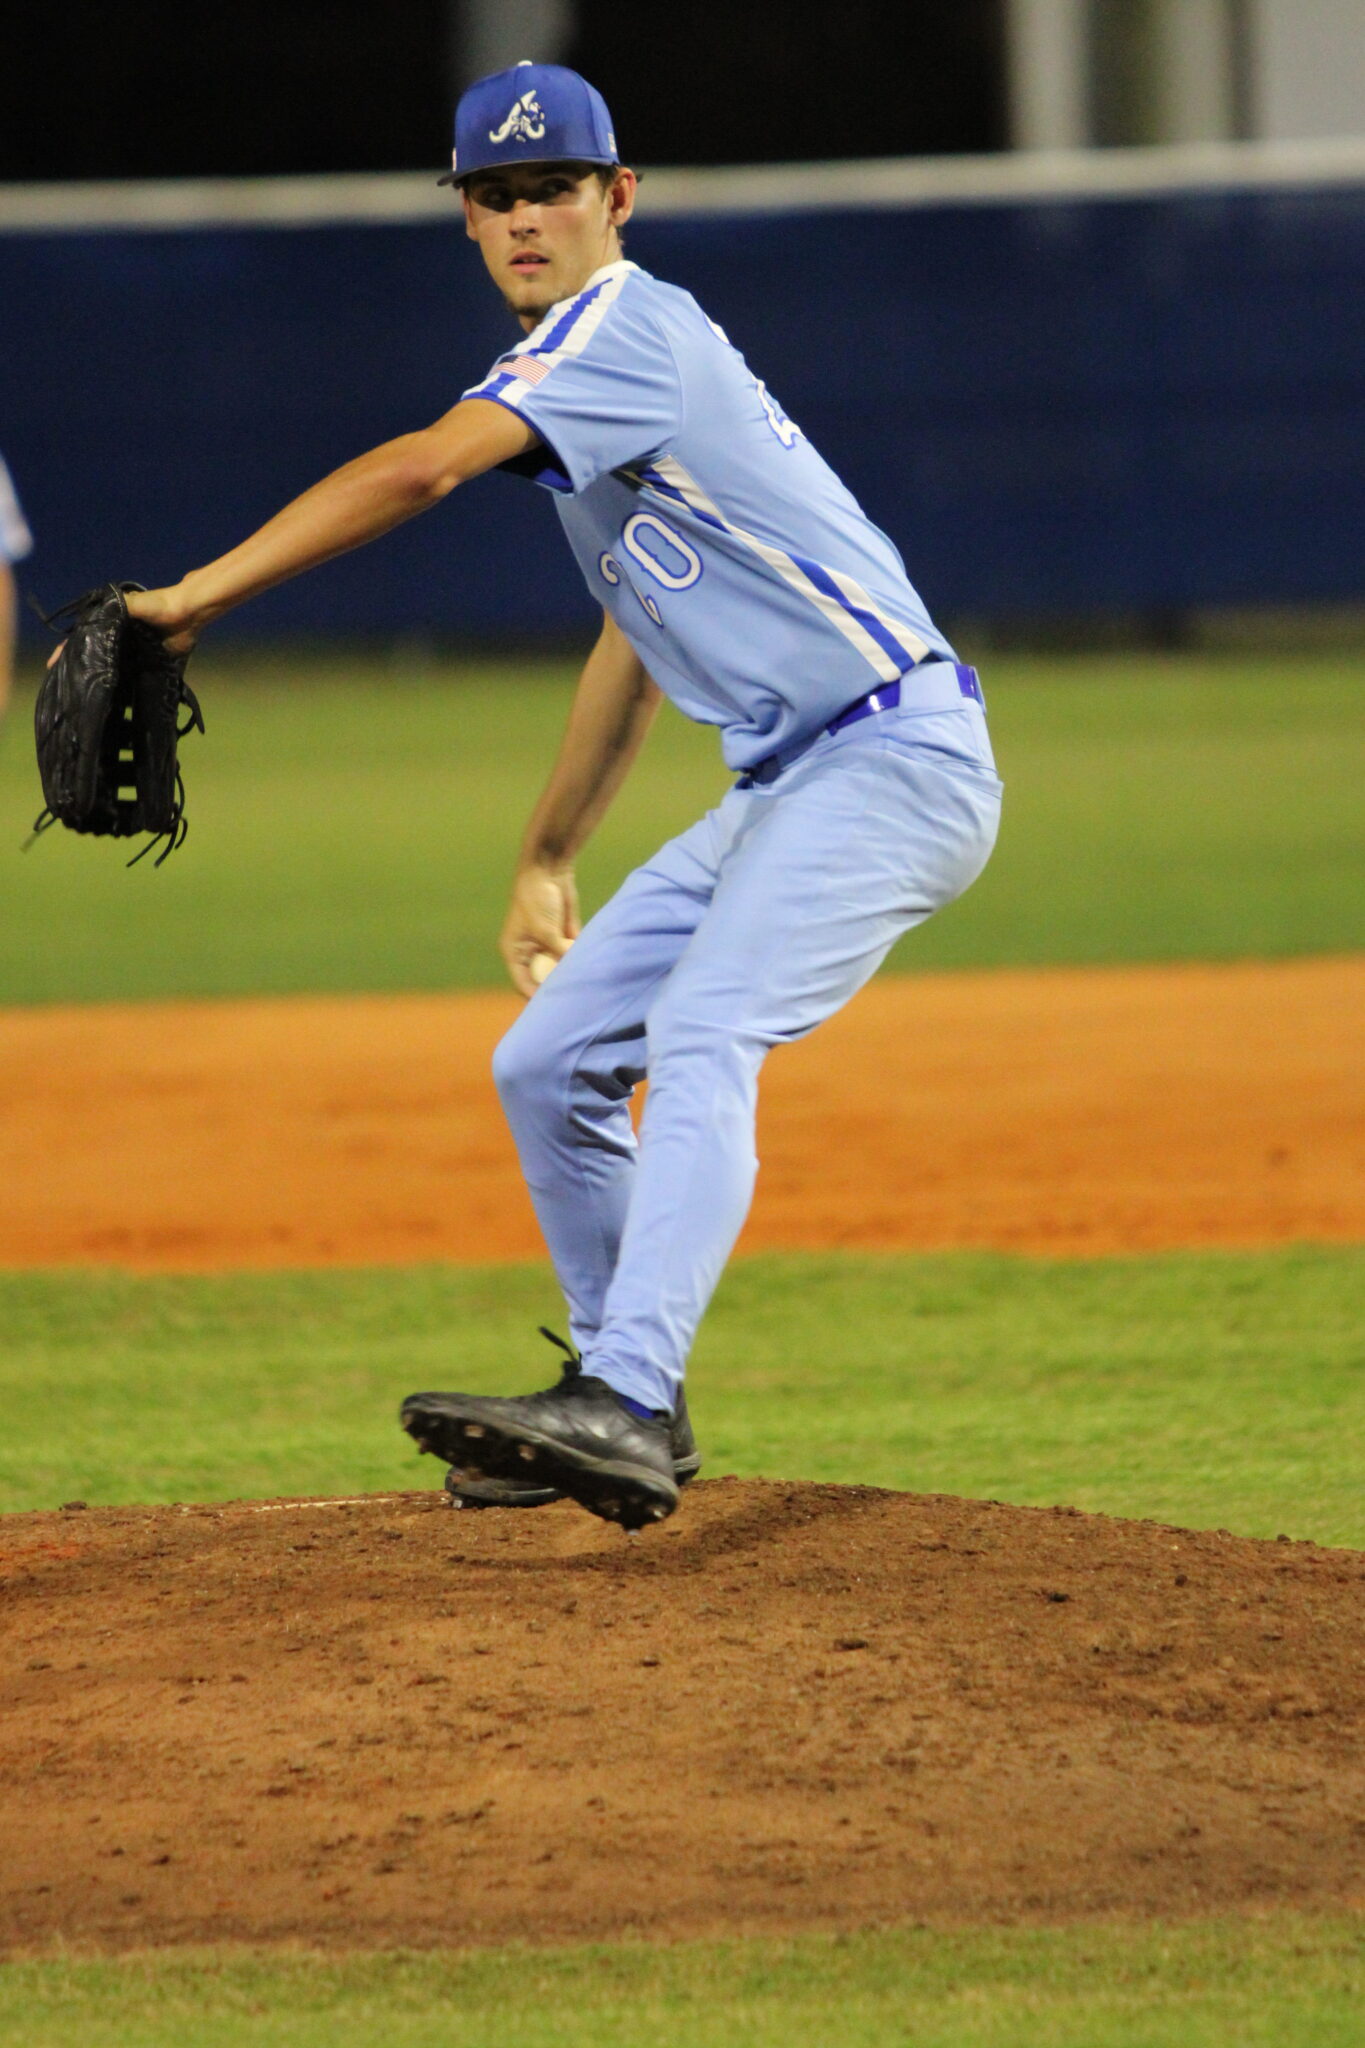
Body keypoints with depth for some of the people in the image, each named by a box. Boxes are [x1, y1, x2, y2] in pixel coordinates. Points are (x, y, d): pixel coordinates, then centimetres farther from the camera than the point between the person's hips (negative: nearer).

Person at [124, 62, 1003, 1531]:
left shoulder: (624, 326, -13)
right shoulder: (585, 366, 19)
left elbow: (421, 469, -28)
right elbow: (636, 634, 29)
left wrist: (193, 597, -29)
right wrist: (545, 862, 31)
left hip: (894, 757, -10)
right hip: (781, 790, 10)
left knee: (700, 1040, -29)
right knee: (548, 1067, 11)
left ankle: (623, 1411, -43)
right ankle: (623, 1396, 23)